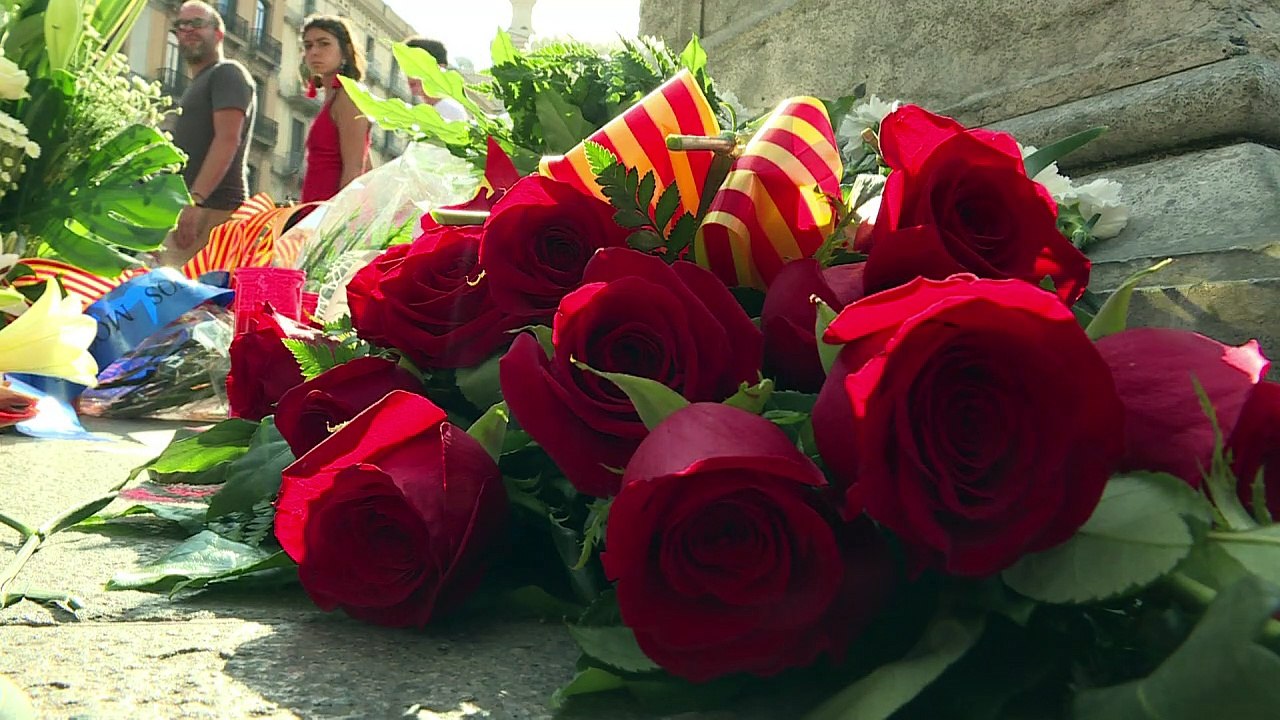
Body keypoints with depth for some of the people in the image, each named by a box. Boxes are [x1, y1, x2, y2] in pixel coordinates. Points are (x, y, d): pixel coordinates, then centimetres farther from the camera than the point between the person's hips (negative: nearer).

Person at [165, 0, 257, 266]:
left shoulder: (227, 73, 0)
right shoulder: (197, 86, 30)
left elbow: (227, 140, -15)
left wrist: (194, 199, -25)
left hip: (211, 208, -10)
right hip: (183, 209, 10)